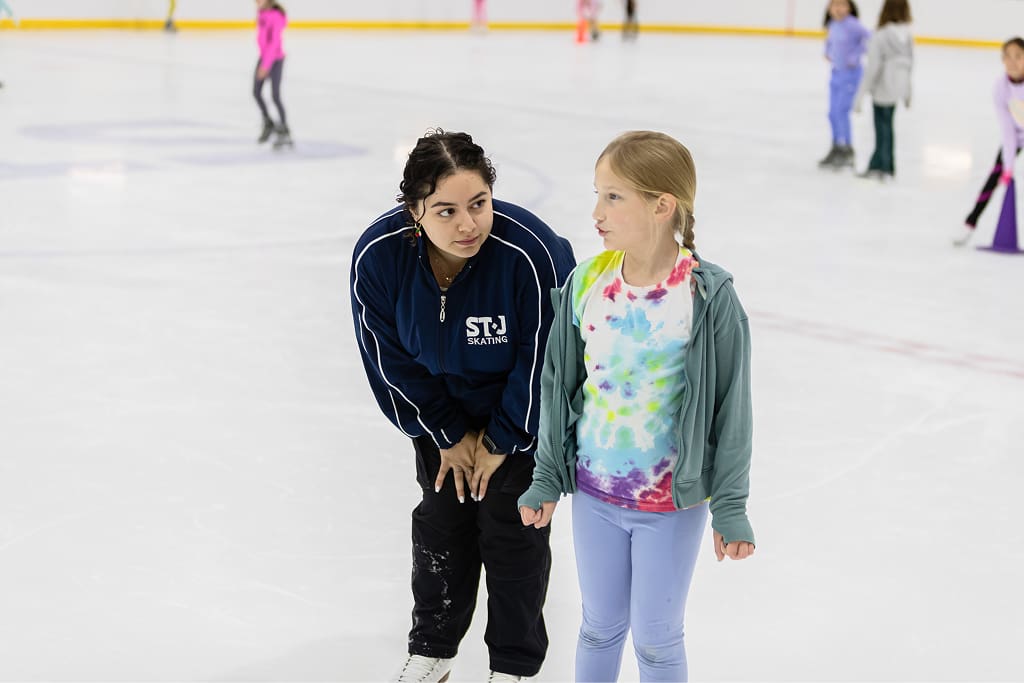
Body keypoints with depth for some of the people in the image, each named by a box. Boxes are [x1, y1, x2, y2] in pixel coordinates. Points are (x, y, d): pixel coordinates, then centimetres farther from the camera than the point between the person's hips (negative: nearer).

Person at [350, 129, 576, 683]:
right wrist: (447, 434, -5)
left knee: (512, 530, 3)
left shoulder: (532, 253, -37)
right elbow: (391, 360, -11)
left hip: (524, 413, -3)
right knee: (441, 519, 12)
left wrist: (503, 439, -12)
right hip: (444, 405, 3)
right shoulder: (378, 255, -26)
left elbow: (543, 362, -23)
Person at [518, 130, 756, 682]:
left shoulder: (708, 296, -17)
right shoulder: (587, 282, -6)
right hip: (594, 493, 3)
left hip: (674, 503, -3)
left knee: (656, 638, 11)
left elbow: (731, 405, -10)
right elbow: (559, 387, 5)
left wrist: (730, 507, -7)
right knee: (601, 626, 18)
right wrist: (546, 479, 9)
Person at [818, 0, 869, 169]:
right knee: (833, 113, 11)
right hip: (836, 73, 8)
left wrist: (855, 56, -23)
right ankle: (836, 148, 26)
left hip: (851, 74, -8)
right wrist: (827, 51, 10)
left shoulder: (852, 24, -19)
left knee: (841, 111, -12)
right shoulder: (833, 24, 4)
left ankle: (848, 151, -1)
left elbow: (868, 39, -28)